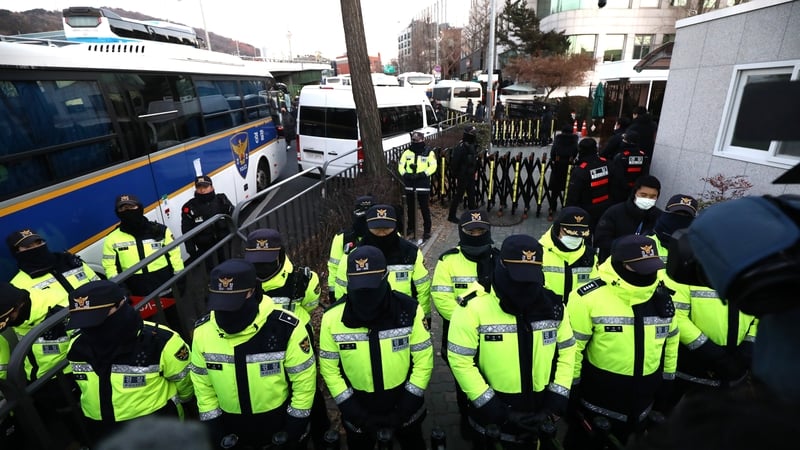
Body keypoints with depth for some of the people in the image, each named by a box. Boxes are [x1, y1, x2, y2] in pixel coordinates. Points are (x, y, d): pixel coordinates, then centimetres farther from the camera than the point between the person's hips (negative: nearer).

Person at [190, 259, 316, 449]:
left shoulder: (285, 327, -28)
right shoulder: (203, 330, -16)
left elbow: (303, 377, -15)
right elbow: (201, 380, 0)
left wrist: (297, 421, -9)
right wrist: (212, 422, 1)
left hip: (279, 421, -3)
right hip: (230, 425, 3)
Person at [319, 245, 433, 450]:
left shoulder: (409, 310, -21)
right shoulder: (333, 318, -19)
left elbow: (423, 359, -11)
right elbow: (329, 368, -8)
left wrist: (408, 404, -11)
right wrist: (350, 409, -11)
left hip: (404, 404, 0)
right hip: (358, 407, 0)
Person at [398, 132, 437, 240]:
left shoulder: (429, 152, -1)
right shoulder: (407, 152, 9)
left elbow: (433, 166, -9)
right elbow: (401, 165, 7)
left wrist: (422, 174, -21)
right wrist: (405, 174, -12)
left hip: (423, 185, -4)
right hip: (409, 184, 4)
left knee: (425, 208, -1)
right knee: (410, 208, 15)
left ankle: (427, 230, 9)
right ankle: (411, 227, 31)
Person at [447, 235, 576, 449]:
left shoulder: (552, 306, -7)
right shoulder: (474, 307, -22)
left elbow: (567, 350, 4)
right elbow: (461, 360, -18)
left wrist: (556, 400, -2)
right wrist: (491, 407, -17)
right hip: (492, 416, -3)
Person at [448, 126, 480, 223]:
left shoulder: (473, 146, 5)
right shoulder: (461, 147, -22)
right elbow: (454, 163, -21)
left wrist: (474, 172, 16)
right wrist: (455, 177, -19)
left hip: (470, 176, 8)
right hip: (462, 177, -8)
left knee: (472, 195, 18)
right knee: (458, 196, 1)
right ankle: (451, 216, 14)